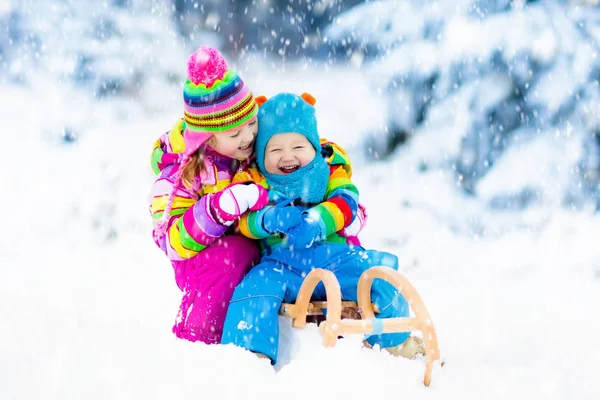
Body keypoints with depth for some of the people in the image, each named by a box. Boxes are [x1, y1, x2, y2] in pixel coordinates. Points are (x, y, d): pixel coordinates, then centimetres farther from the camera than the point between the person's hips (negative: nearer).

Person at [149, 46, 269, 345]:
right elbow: (173, 242, -22)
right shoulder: (179, 173, -13)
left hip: (274, 247, 4)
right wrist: (223, 205, -36)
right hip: (206, 261, -4)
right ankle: (193, 341, -29)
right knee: (235, 251, -39)